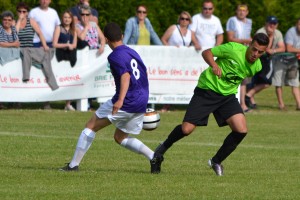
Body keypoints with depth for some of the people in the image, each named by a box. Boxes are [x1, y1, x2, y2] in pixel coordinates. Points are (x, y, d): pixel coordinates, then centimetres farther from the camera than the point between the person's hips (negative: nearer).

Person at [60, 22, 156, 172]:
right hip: (141, 104, 8)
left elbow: (125, 76, -25)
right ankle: (154, 157, 4)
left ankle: (74, 164, 2)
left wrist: (120, 100, -37)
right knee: (120, 137, 22)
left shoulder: (115, 56, -9)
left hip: (126, 103, -8)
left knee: (91, 126, 4)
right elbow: (144, 73, 26)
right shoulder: (133, 52, 16)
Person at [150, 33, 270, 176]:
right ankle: (161, 150, 20)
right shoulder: (234, 49, -19)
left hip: (228, 95, 5)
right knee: (186, 129, -10)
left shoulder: (256, 67, -2)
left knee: (241, 130, -14)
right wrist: (213, 65, -27)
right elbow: (206, 52, -11)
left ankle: (216, 162, 8)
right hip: (208, 88, -5)